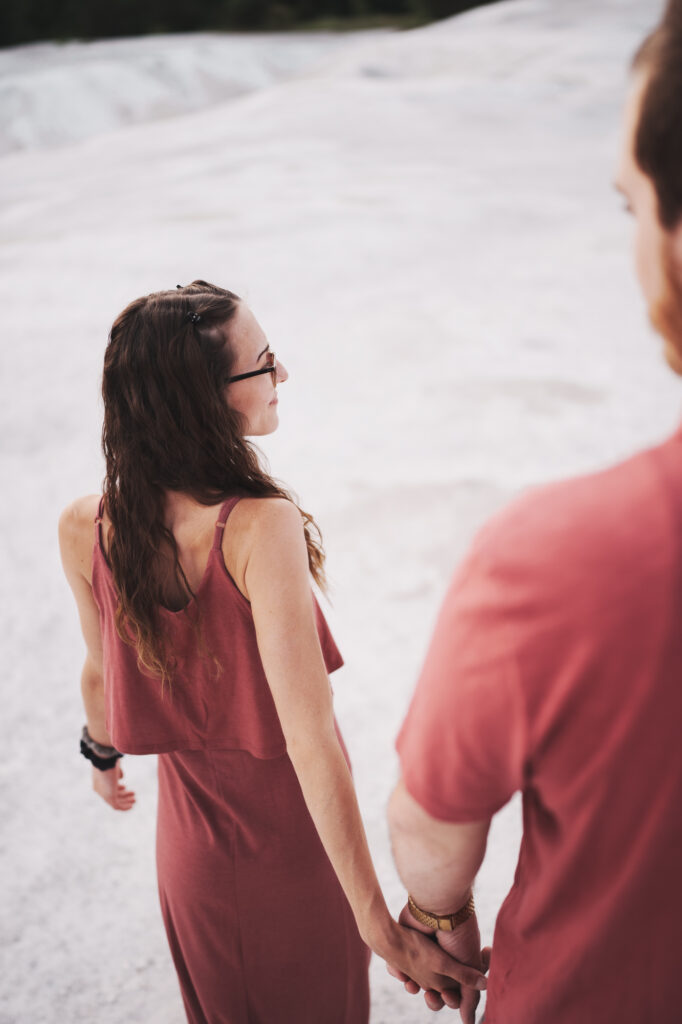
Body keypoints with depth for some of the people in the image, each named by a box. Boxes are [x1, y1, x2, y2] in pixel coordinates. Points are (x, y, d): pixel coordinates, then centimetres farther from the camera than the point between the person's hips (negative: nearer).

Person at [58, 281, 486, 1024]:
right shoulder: (263, 527, -34)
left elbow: (100, 671, 0)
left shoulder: (82, 531, -17)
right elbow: (310, 739, -35)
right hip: (294, 825, -3)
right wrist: (380, 924, -28)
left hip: (193, 833, 4)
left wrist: (103, 754, 21)